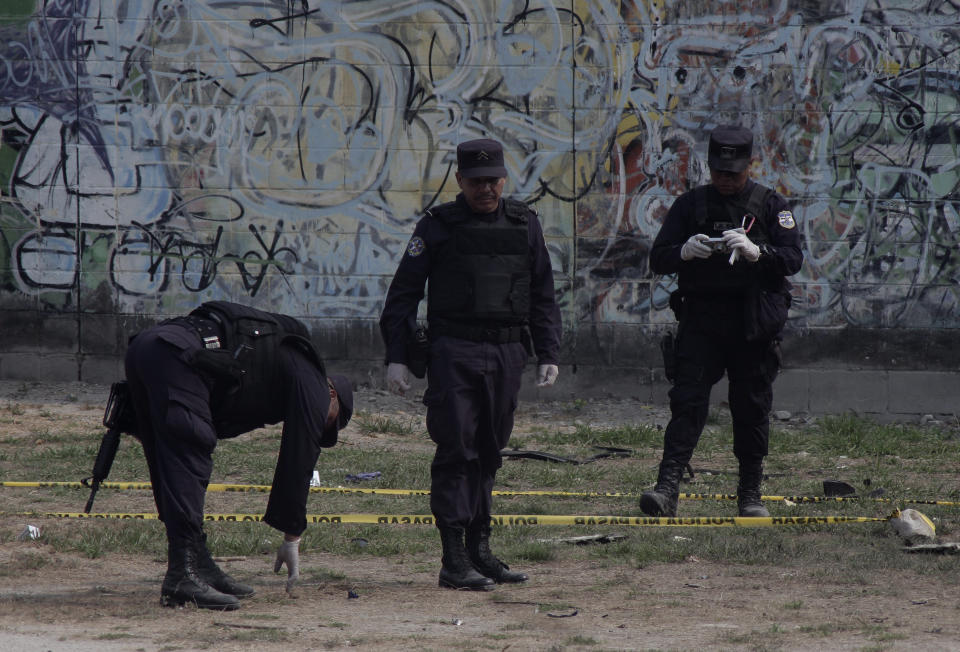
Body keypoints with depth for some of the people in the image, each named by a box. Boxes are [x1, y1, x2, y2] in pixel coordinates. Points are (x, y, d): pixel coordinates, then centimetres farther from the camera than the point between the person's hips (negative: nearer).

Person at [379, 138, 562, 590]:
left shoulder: (524, 225, 12)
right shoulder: (437, 227, 2)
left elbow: (543, 296, 17)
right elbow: (403, 294, 3)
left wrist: (547, 354, 9)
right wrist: (397, 356, -5)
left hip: (507, 354, 4)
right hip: (454, 353, -4)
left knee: (488, 453, 9)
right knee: (456, 451, -9)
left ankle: (479, 549, 16)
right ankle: (453, 560, -10)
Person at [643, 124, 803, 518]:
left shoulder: (770, 206, 6)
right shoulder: (690, 205, 9)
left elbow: (793, 259, -4)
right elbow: (657, 259, 5)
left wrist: (755, 251, -22)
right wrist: (685, 251, -17)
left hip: (754, 323, 0)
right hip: (700, 319, 0)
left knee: (752, 409, 6)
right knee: (688, 402, -11)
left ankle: (750, 495, 17)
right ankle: (667, 489, -20)